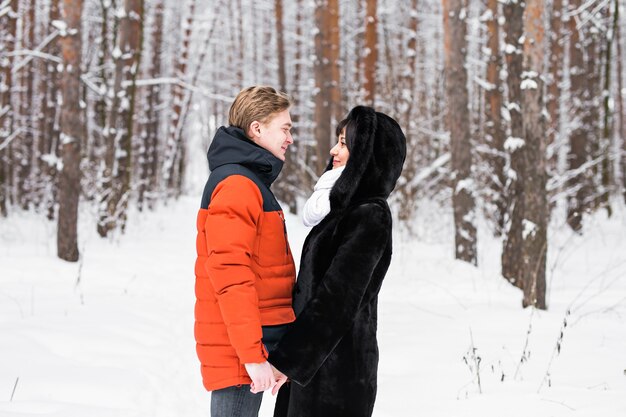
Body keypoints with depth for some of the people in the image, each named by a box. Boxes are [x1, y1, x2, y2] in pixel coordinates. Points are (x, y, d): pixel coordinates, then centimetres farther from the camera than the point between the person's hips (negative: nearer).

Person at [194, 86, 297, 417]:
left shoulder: (252, 182, 19)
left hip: (253, 344, 10)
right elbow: (229, 273, -22)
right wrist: (252, 354, -24)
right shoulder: (236, 185, -14)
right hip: (237, 351, -10)